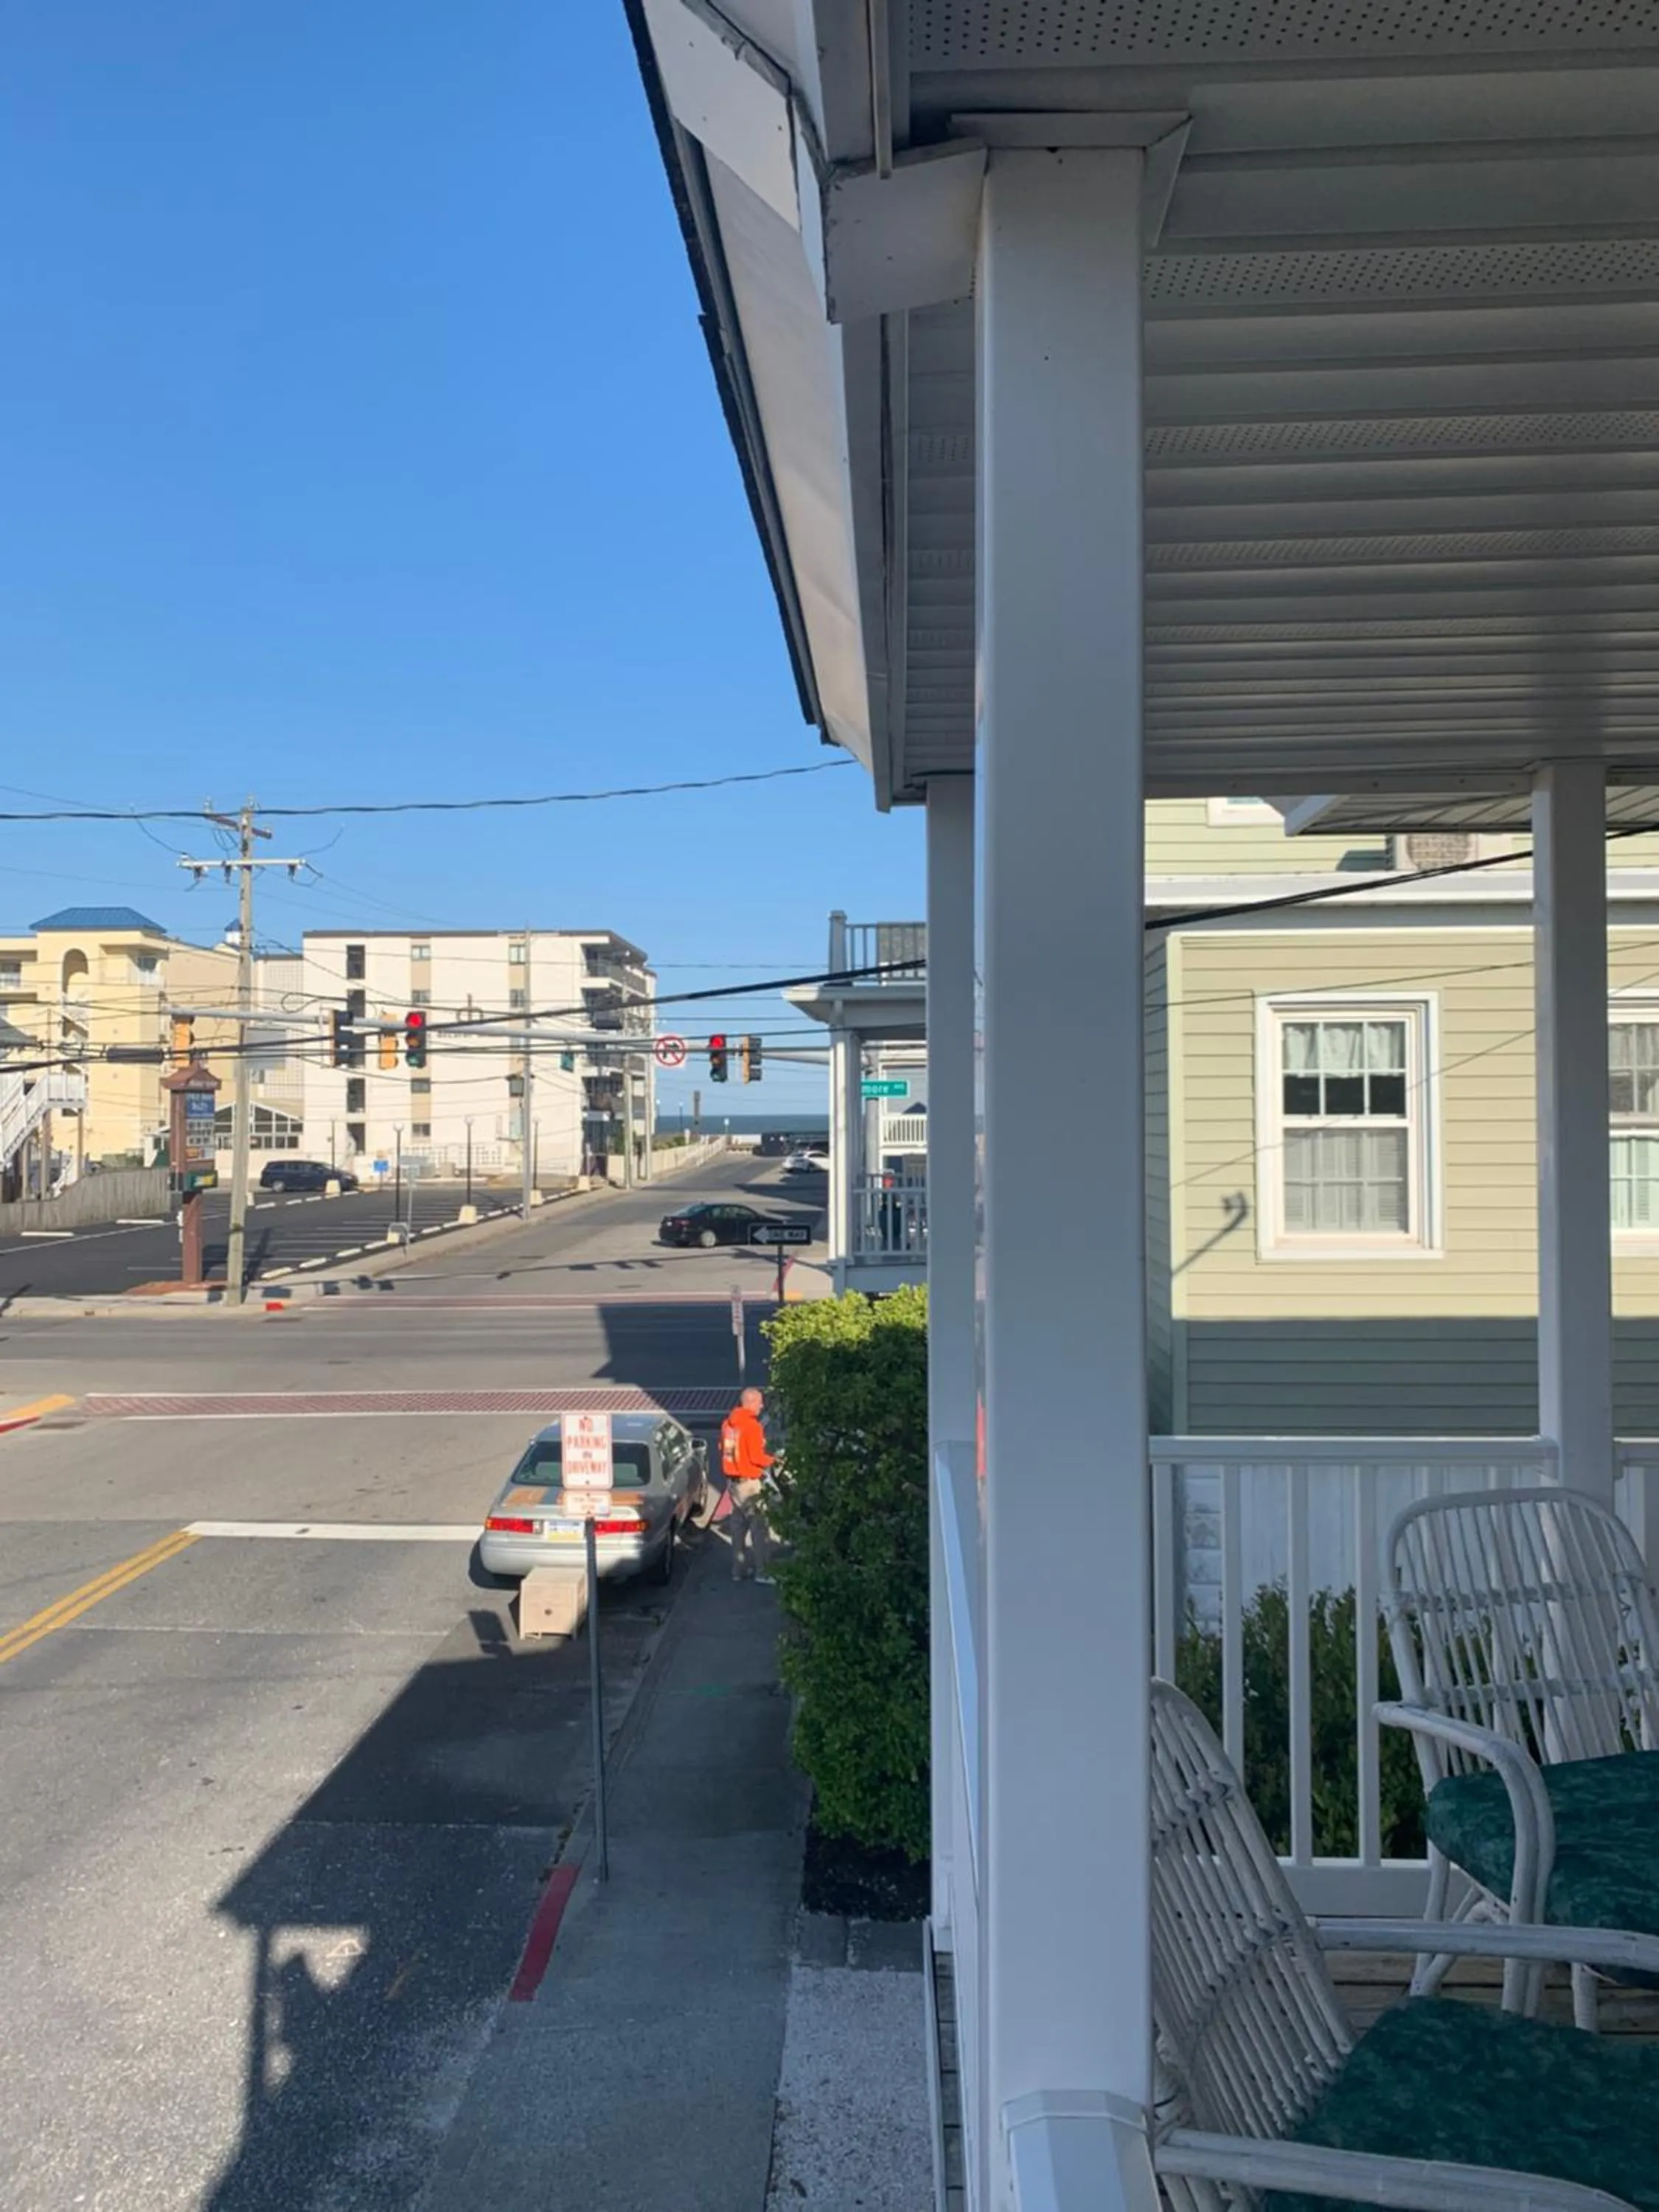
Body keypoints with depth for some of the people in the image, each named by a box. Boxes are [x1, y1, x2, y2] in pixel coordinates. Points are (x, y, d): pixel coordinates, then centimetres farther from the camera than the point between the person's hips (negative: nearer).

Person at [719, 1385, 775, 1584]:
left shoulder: (728, 1423, 6)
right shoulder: (752, 1425, -18)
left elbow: (723, 1449, 16)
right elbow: (757, 1457, -19)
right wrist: (772, 1461, -2)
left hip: (733, 1480, 8)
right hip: (749, 1482, -8)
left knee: (739, 1525, 15)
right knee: (759, 1526, -2)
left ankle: (739, 1569, 21)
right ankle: (760, 1571, -3)